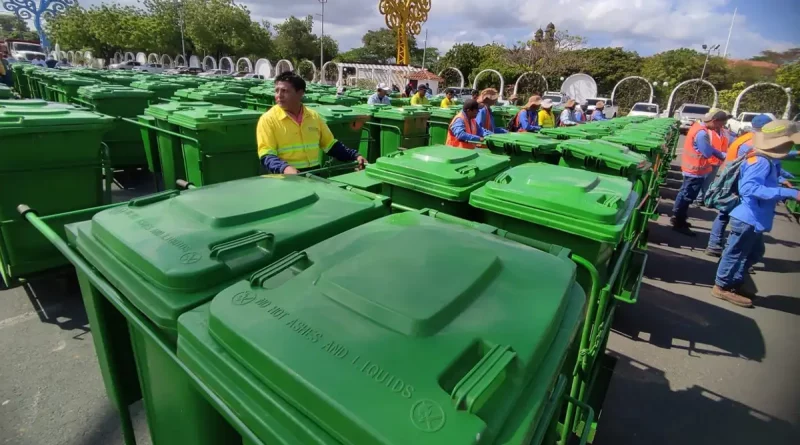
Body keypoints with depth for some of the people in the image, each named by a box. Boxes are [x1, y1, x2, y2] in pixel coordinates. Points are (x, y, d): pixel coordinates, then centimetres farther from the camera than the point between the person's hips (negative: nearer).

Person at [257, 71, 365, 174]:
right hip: (286, 176, -3)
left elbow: (331, 145, 17)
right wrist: (285, 168, -27)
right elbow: (267, 156, -8)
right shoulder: (268, 119, -2)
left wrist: (355, 156, 5)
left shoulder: (314, 116, 9)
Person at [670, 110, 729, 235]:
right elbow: (708, 153, -22)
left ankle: (677, 217, 30)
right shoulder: (702, 133, -25)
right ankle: (679, 224, 6)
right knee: (687, 197, -2)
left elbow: (708, 149, 12)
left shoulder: (699, 126, 6)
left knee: (684, 194, 18)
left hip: (691, 168, 10)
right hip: (696, 171, -10)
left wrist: (723, 155, 3)